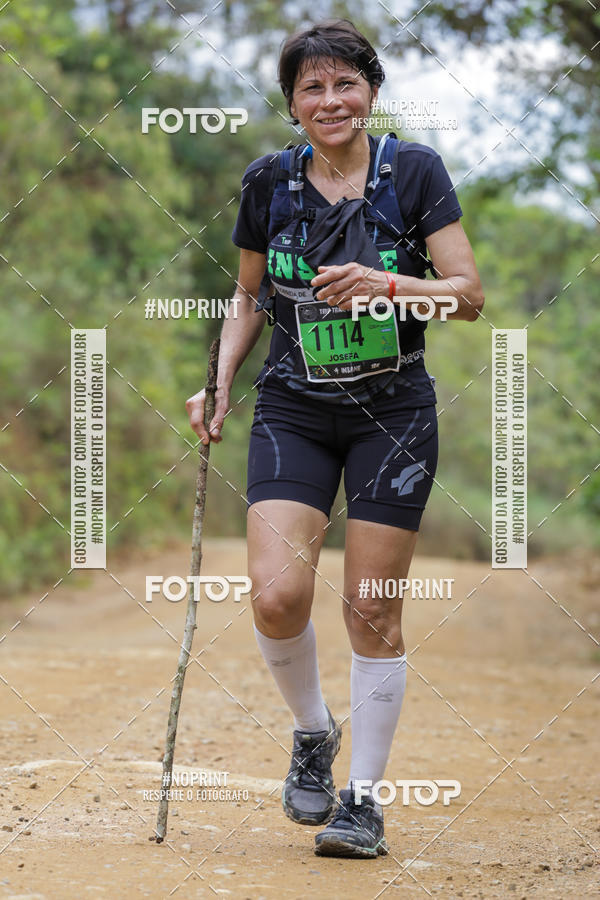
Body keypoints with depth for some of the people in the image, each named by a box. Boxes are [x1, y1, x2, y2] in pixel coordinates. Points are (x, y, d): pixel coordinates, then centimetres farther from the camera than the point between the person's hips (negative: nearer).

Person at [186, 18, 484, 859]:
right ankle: (313, 732, 14)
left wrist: (387, 283, -23)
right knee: (277, 595, -15)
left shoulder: (415, 170, -4)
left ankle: (364, 797, 14)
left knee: (373, 612, -1)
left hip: (394, 412, -1)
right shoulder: (269, 181, 3)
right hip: (295, 410, 2)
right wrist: (219, 383, 3)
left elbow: (470, 294, -7)